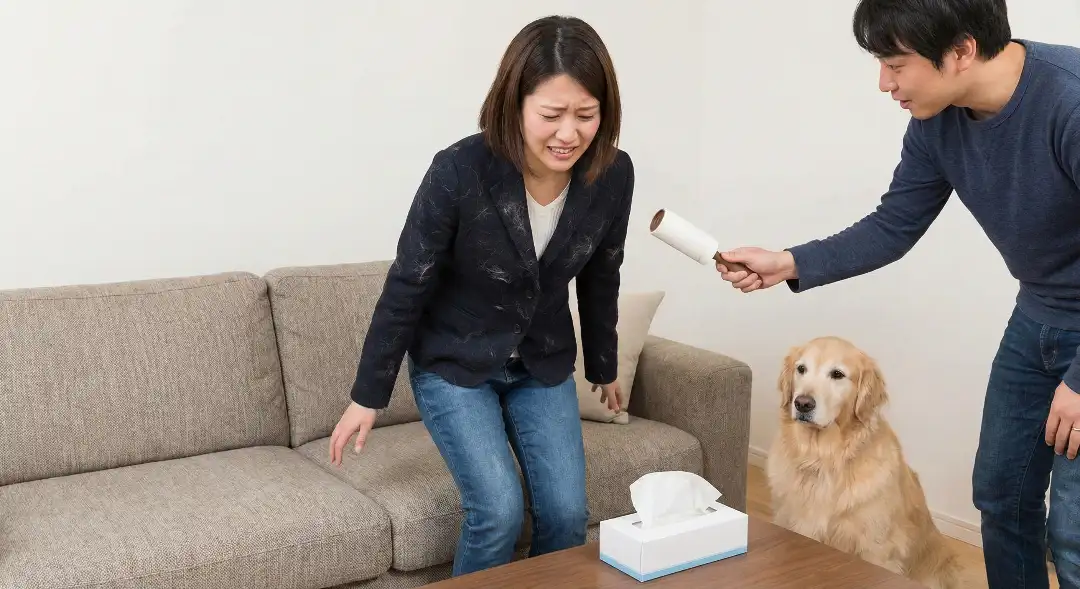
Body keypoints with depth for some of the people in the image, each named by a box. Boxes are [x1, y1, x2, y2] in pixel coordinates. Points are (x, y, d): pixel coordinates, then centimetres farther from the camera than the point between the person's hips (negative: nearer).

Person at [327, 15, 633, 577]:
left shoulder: (613, 175, -15)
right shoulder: (459, 171, -27)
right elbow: (406, 286, -16)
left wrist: (604, 367, 15)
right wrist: (368, 395, -9)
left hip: (543, 366, 4)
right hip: (452, 364, -4)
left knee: (567, 513, -2)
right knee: (499, 511, -14)